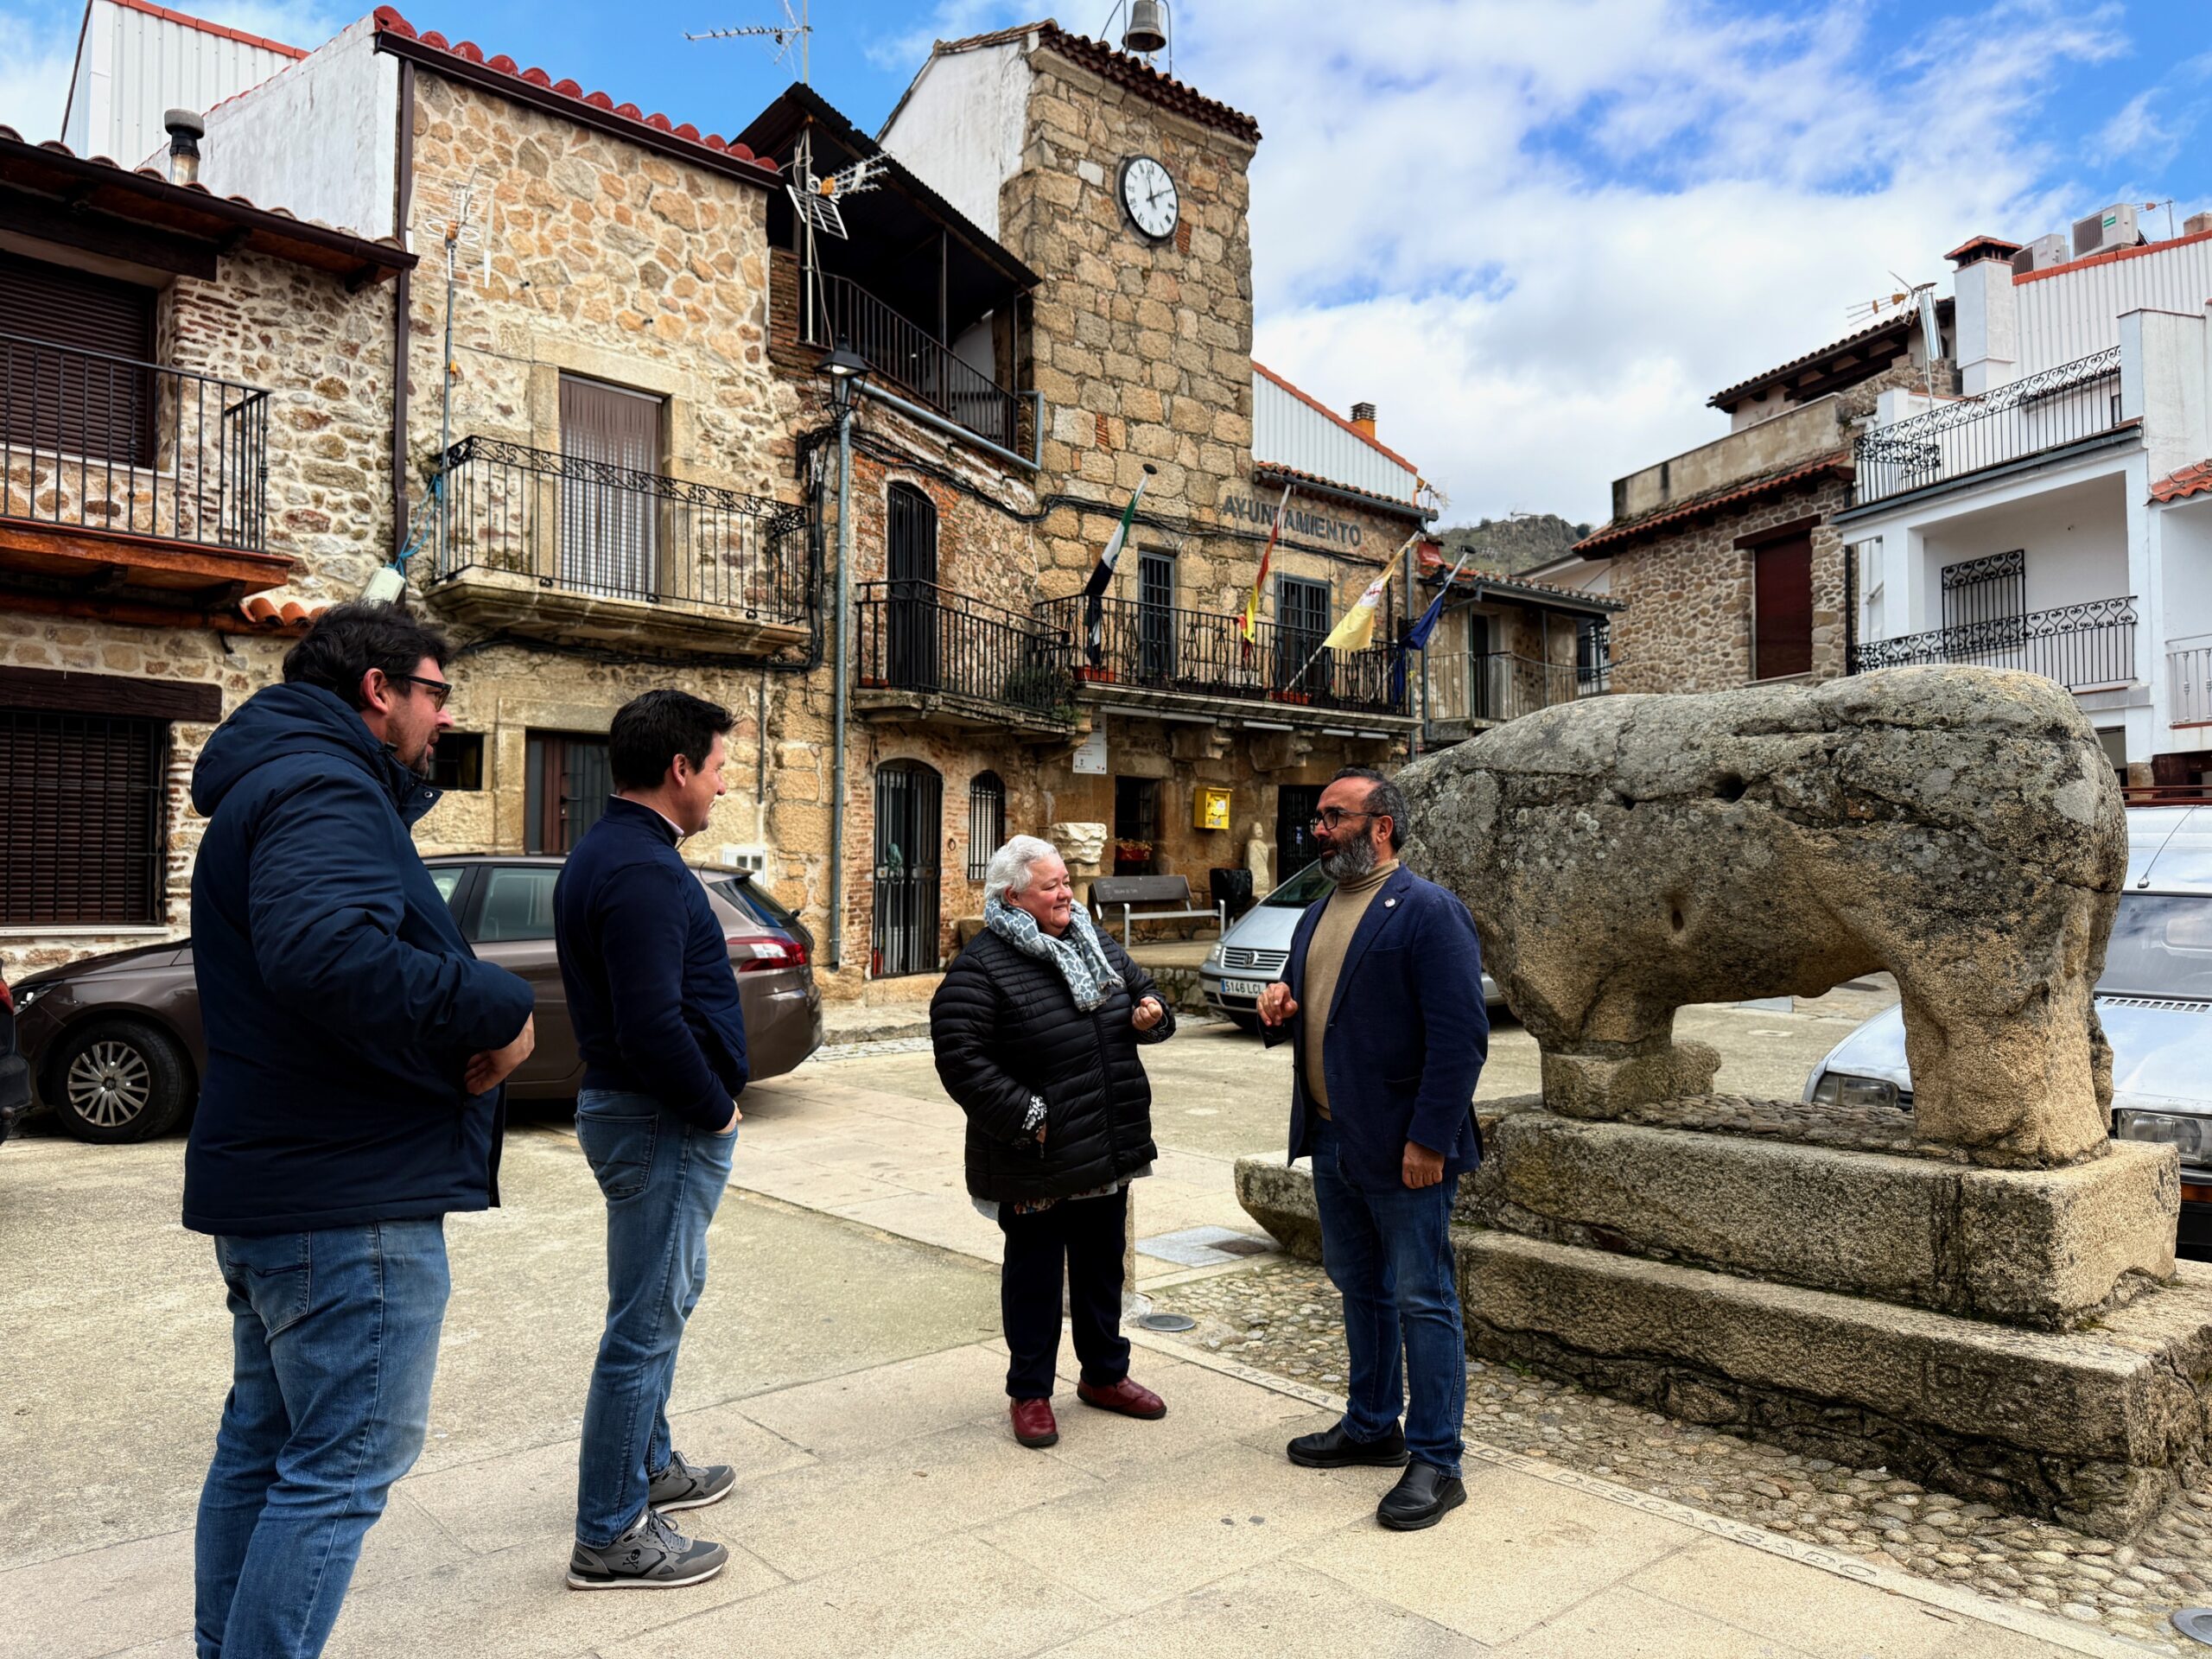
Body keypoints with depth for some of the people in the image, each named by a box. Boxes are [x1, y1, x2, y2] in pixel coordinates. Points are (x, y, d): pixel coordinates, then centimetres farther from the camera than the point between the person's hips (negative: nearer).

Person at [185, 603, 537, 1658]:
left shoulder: (274, 785, 17)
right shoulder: (324, 789, -18)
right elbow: (330, 952, -36)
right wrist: (496, 1012, -26)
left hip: (270, 1180, 11)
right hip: (348, 1193, -11)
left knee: (264, 1443, 21)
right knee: (346, 1463, -2)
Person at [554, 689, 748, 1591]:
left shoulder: (606, 852, 12)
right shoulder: (643, 871, -22)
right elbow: (653, 1025, -30)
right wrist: (714, 1109, -15)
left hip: (631, 1107, 11)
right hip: (662, 1122, -11)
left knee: (663, 1299, 23)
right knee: (647, 1322, 0)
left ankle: (648, 1466, 39)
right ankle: (611, 1535, 13)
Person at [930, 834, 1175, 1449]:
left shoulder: (1096, 943, 8)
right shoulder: (981, 967, -15)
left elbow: (1141, 988, 21)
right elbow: (960, 1055, -20)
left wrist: (1151, 1012, -3)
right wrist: (1025, 1116, -20)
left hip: (1110, 1149, 6)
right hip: (1038, 1164, -6)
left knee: (1102, 1266, 19)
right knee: (1035, 1274, 8)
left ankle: (1104, 1374, 37)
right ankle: (1030, 1392, 25)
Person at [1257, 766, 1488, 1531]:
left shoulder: (1428, 912, -14)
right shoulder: (1319, 913, 13)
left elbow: (1461, 1035, -19)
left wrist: (1428, 1141, -22)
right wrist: (1279, 1008, 0)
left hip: (1400, 1148, -8)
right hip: (1332, 1139, 9)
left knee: (1422, 1299, 2)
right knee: (1359, 1287, 20)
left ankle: (1436, 1461, 14)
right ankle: (1372, 1425, 35)